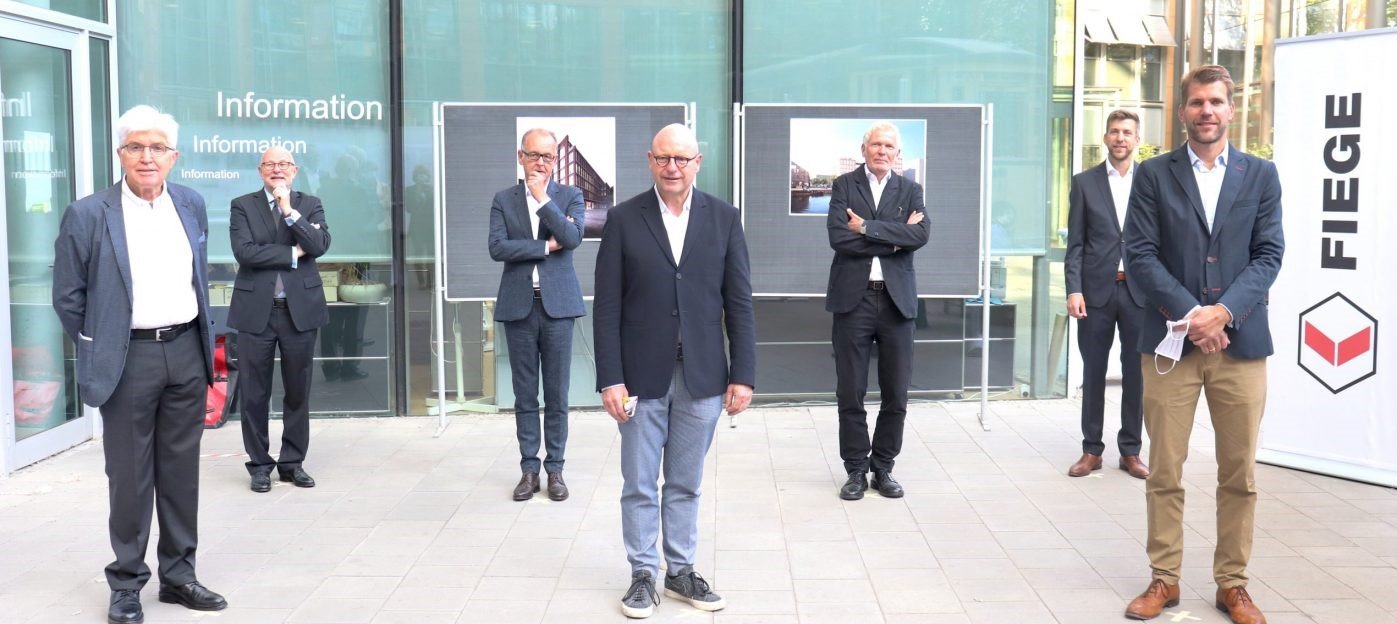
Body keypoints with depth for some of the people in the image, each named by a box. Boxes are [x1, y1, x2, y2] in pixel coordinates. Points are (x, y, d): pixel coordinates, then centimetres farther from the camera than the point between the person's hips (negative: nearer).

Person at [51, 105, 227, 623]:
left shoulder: (192, 206, 7)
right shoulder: (88, 215, -6)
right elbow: (68, 297, -2)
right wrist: (100, 352, 1)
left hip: (187, 352, 4)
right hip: (129, 359, -4)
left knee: (182, 472, 11)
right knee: (130, 476, 4)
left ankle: (178, 575, 23)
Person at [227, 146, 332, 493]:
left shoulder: (310, 205, 9)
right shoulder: (242, 206, 5)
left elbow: (320, 245, -8)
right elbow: (244, 252, -10)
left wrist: (289, 210, -12)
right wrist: (293, 253, -9)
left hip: (300, 310, 1)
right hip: (256, 311, -1)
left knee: (298, 393, 7)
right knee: (255, 395, 4)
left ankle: (293, 462, 18)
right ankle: (259, 465, 15)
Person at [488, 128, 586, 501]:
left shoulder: (571, 196, 5)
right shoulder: (503, 200, 7)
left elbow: (573, 238, -12)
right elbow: (497, 248, -7)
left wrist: (543, 198, -12)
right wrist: (546, 246, -10)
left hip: (558, 304, -1)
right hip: (519, 306, 1)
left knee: (557, 394, 4)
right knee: (525, 394, 6)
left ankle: (555, 468, 12)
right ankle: (529, 468, 15)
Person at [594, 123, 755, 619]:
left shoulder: (724, 218, 2)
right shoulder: (624, 219, -2)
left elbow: (739, 302, 2)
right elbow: (607, 307, -3)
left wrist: (743, 374, -3)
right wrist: (610, 378, -8)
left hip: (702, 376, 1)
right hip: (642, 375, -1)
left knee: (686, 484, 12)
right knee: (639, 486, 8)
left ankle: (681, 571, 25)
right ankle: (643, 574, 22)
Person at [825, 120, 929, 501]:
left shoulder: (910, 191, 10)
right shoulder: (844, 186, 5)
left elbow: (921, 235, -8)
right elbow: (839, 237, -10)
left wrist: (868, 227, -11)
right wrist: (894, 238, -9)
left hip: (896, 300, 2)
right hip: (854, 299, -2)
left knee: (896, 393, 5)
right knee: (850, 392, 3)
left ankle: (883, 467, 19)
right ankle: (856, 469, 15)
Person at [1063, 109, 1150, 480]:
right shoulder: (1085, 182, 5)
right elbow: (1075, 243, 2)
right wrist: (1073, 290, -7)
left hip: (1139, 291, 0)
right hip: (1096, 290, 0)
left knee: (1136, 374, 5)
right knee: (1093, 373, 6)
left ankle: (1130, 451, 16)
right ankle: (1092, 450, 15)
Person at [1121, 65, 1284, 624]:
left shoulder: (1261, 175, 9)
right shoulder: (1154, 174, 5)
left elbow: (1268, 255, 2)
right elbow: (1140, 254, -2)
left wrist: (1224, 310, -13)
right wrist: (1188, 314, -12)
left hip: (1240, 341, 1)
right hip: (1171, 339, -1)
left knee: (1240, 474, 6)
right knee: (1164, 472, 3)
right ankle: (1164, 578, 15)